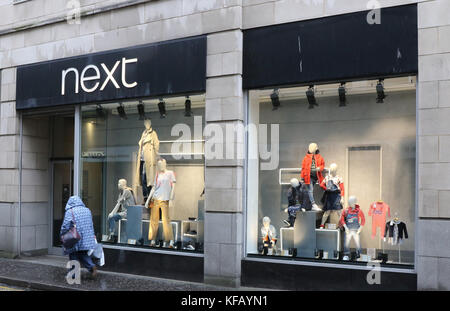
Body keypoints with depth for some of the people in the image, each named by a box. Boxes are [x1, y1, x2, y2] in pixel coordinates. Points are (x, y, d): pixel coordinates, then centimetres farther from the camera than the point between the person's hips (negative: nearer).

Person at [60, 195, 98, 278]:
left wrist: (62, 235, 3)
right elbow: (91, 225, 13)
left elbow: (65, 226, -12)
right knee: (84, 255, 15)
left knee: (73, 257, 8)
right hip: (87, 239, 5)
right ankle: (91, 266, -8)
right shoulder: (87, 210, 7)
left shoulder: (69, 212, -10)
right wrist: (92, 236, 21)